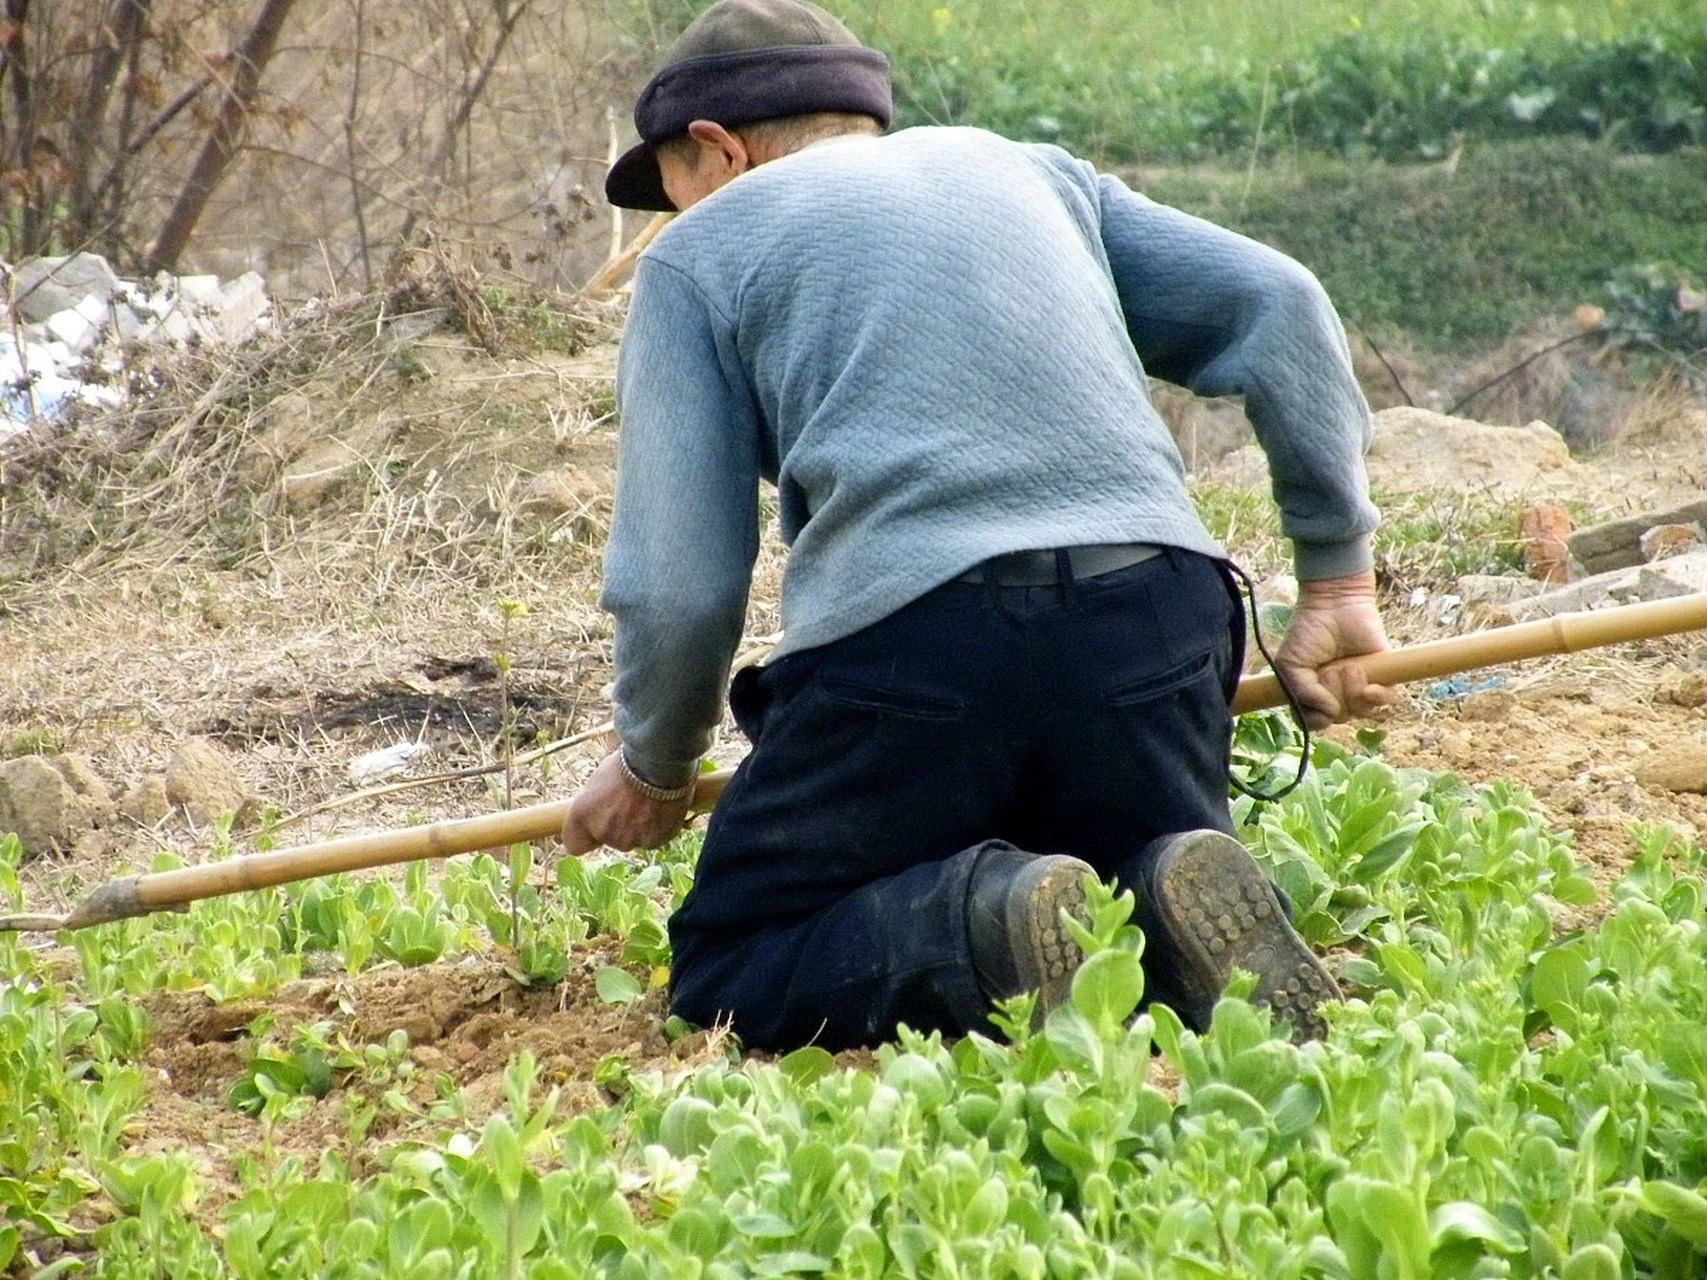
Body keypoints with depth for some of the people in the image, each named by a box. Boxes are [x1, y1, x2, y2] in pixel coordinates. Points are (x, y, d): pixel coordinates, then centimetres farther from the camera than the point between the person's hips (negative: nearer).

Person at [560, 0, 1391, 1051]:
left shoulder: (702, 248, 14)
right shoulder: (1029, 168, 26)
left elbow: (680, 582, 6)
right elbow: (1275, 303, 16)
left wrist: (655, 767, 24)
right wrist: (1337, 576, 19)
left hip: (911, 640, -4)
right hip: (1157, 619, 4)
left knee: (726, 979, 12)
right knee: (1168, 935, 26)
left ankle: (980, 926, -17)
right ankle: (1179, 897, -10)